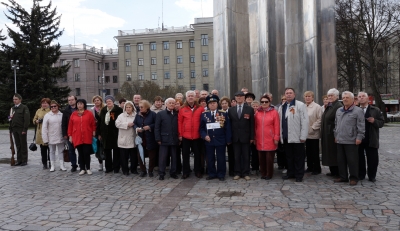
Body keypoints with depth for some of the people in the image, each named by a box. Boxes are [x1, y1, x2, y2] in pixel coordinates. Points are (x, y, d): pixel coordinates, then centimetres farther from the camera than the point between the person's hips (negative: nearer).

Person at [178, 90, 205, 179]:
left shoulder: (200, 108, 1)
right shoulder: (182, 109, 1)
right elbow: (180, 122, 1)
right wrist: (180, 134, -2)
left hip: (197, 136, 0)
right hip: (185, 136, 0)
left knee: (197, 154, 10)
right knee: (185, 154, 8)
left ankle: (198, 171, 22)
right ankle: (186, 172, 20)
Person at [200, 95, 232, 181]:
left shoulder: (223, 114, 0)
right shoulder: (204, 114, 5)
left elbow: (227, 128, 0)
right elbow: (201, 128, 7)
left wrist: (228, 140, -4)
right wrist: (204, 136, -10)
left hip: (220, 140, -2)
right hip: (209, 141, 2)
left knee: (221, 158, 6)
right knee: (210, 158, 10)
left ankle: (221, 174, 19)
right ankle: (212, 174, 23)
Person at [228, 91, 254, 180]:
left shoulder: (250, 109, 1)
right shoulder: (231, 110, 8)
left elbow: (252, 124, -1)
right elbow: (230, 123, 6)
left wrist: (252, 137, -5)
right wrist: (229, 136, 0)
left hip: (245, 137, -2)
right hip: (235, 137, 2)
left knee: (246, 156, 5)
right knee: (236, 156, 7)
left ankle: (246, 173, 15)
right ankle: (237, 173, 16)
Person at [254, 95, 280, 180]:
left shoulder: (274, 112, -1)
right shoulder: (257, 112, 7)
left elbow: (277, 127, -3)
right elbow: (255, 126, 10)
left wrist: (276, 138, -6)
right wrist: (254, 138, 8)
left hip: (270, 140, -3)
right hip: (259, 140, 3)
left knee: (269, 158, 2)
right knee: (261, 157, 7)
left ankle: (269, 174, 16)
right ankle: (263, 173, 21)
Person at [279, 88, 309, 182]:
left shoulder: (300, 105, -5)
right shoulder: (282, 107, 13)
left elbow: (305, 121, -10)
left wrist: (303, 136, -13)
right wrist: (281, 135, 9)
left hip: (297, 137, -5)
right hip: (286, 137, 5)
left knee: (298, 157, 5)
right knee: (289, 156, 14)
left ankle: (299, 175, 15)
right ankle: (290, 173, 26)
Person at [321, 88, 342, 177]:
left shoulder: (338, 106, -14)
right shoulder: (329, 106, 14)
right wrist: (323, 132, 15)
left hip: (333, 135, -9)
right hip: (327, 134, 9)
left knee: (334, 153, 0)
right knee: (329, 153, 14)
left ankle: (337, 172, 11)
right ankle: (333, 171, 23)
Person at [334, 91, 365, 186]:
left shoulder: (358, 111, -5)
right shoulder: (339, 111, 15)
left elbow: (361, 126, -9)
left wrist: (359, 137, -13)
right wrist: (336, 135, 18)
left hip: (351, 141, -6)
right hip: (340, 140, 6)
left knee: (352, 160, 0)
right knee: (341, 160, 11)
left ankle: (353, 178, 13)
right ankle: (343, 177, 23)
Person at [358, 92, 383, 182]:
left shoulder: (376, 110, 6)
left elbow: (382, 122, 2)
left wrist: (374, 121, -17)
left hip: (371, 140, -1)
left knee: (372, 159, 4)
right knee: (359, 158, 7)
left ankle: (372, 176, 19)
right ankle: (360, 175, 20)